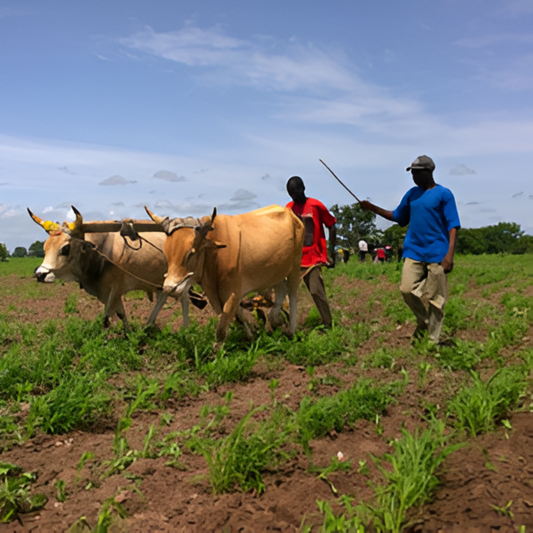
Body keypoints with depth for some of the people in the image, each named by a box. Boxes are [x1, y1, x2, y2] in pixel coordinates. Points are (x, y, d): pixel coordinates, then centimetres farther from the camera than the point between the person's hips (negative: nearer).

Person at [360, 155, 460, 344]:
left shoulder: (443, 194, -4)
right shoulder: (412, 193, 13)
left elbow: (452, 225, -7)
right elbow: (398, 217, 21)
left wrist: (450, 254, -16)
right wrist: (373, 208, 11)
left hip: (437, 254, -5)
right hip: (413, 252, 5)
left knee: (435, 298, 0)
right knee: (407, 289, -7)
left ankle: (433, 340, 12)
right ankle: (423, 321, 20)